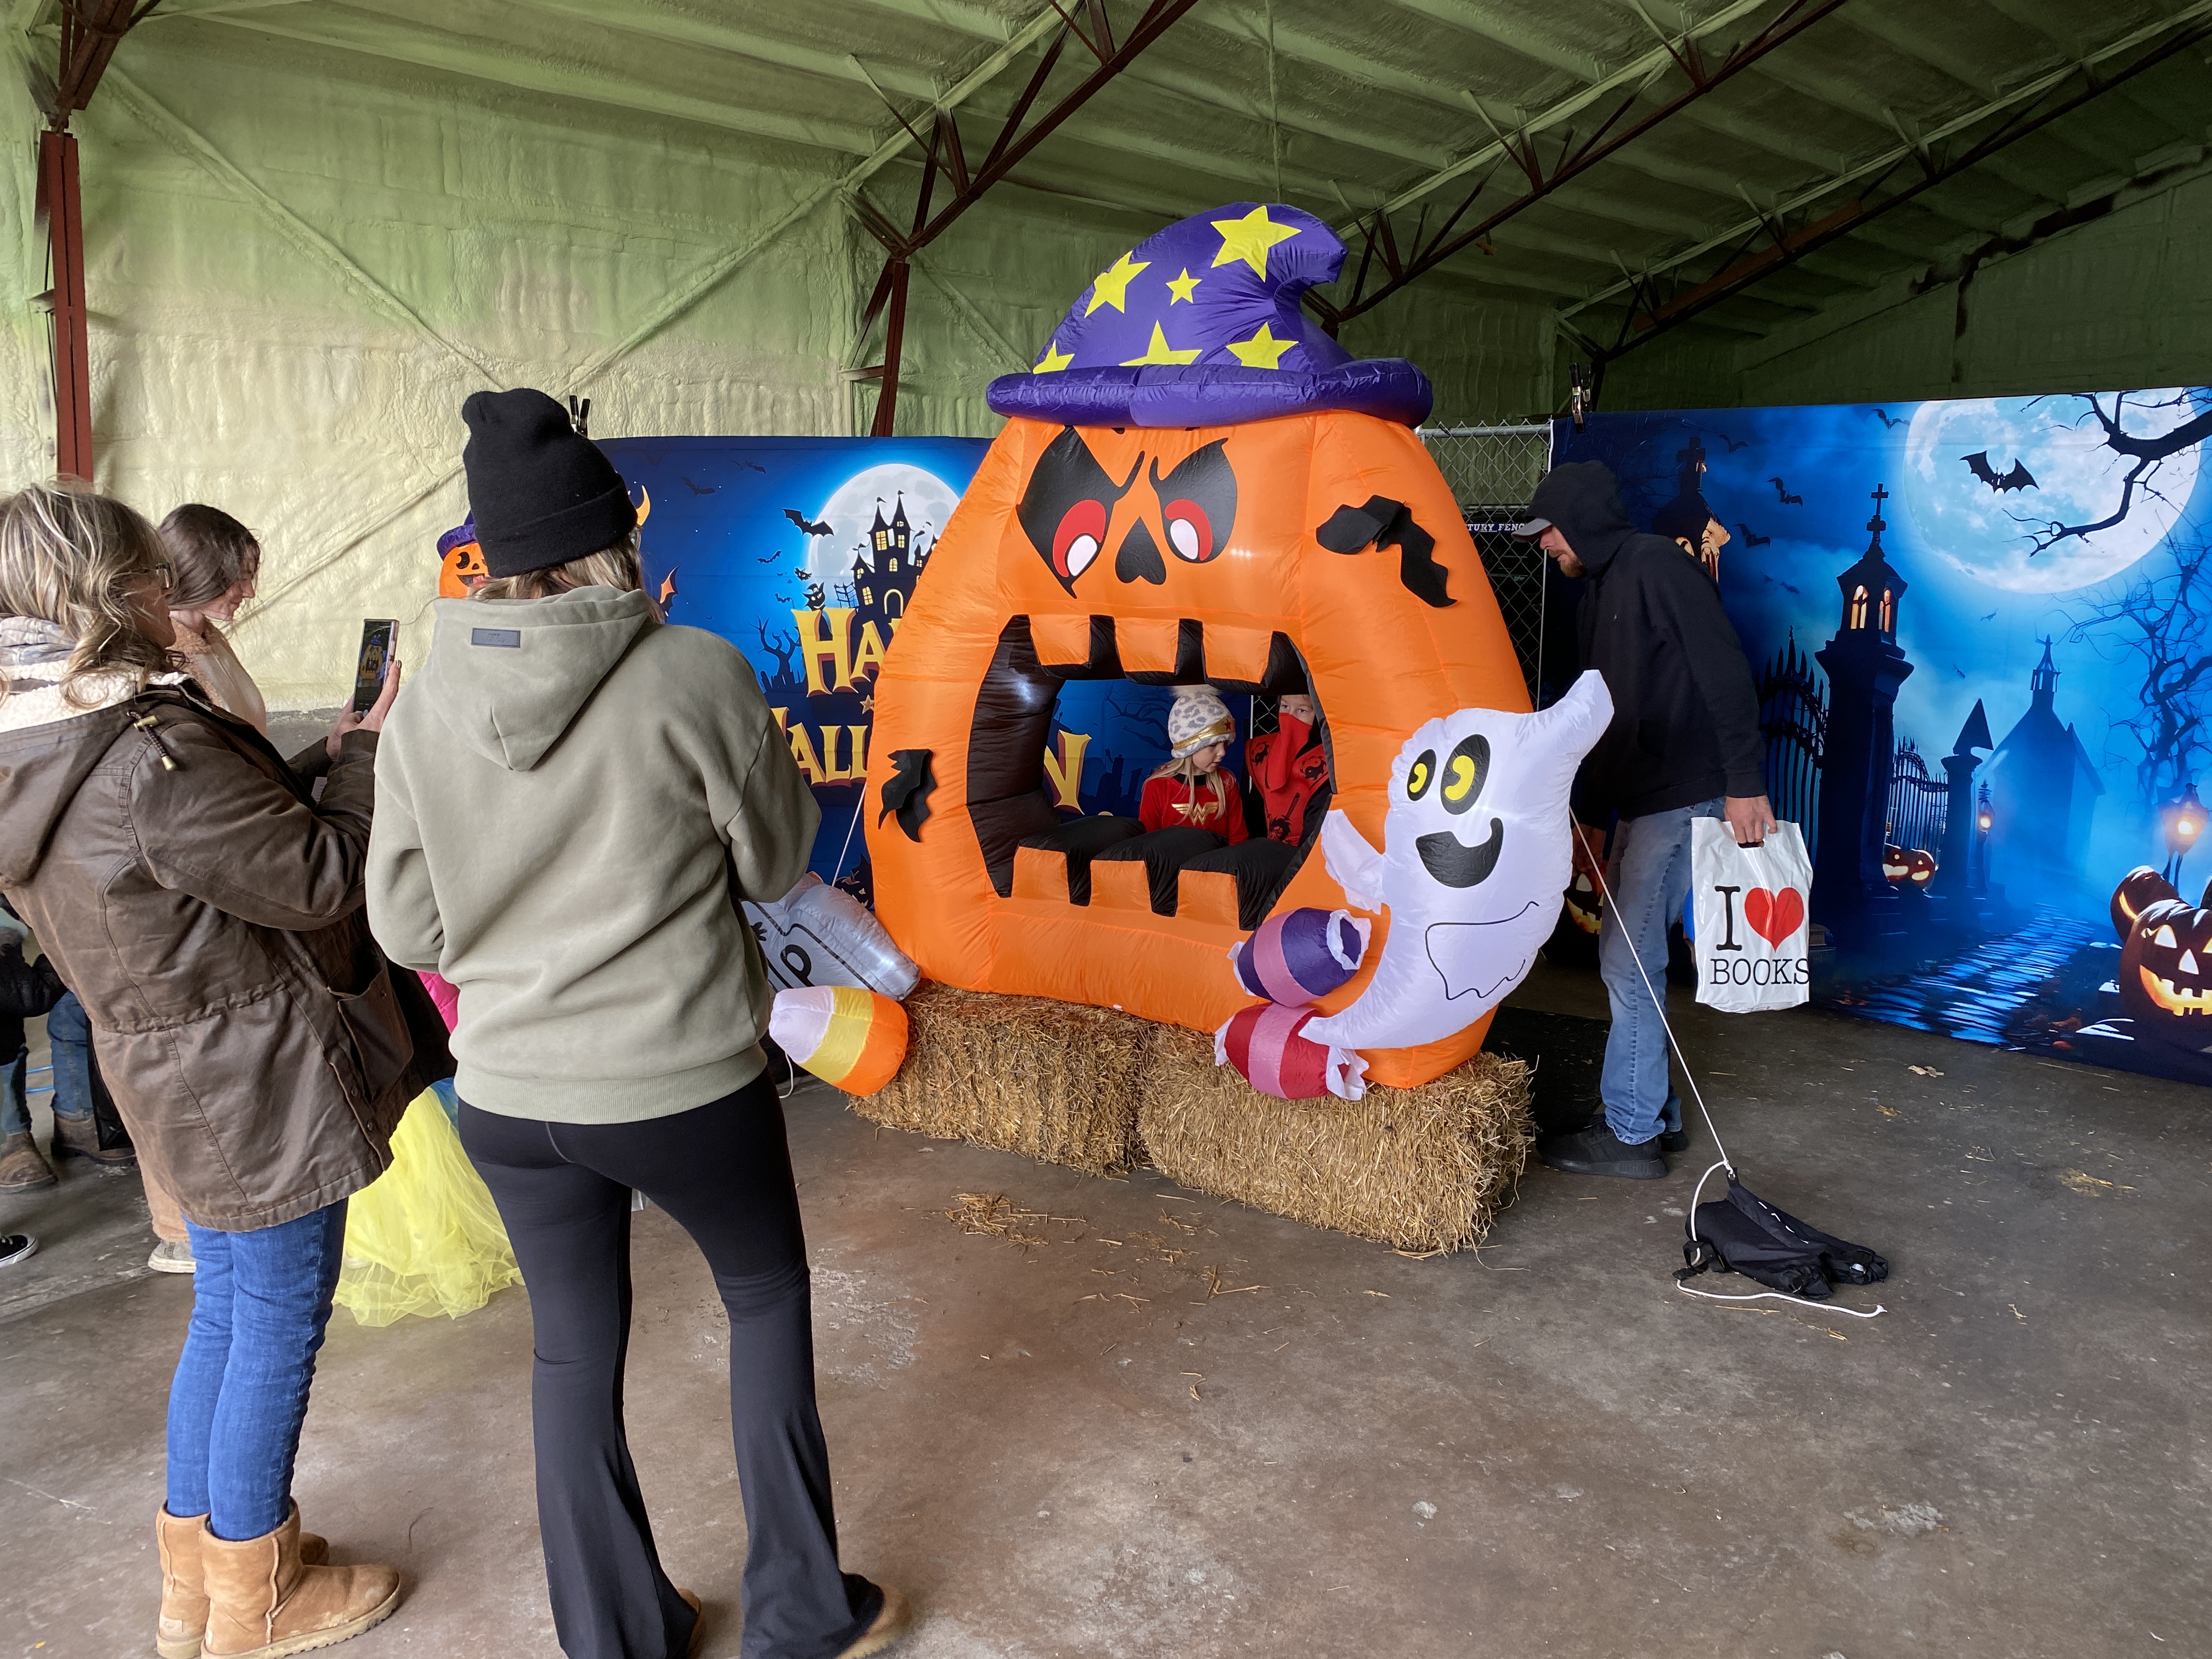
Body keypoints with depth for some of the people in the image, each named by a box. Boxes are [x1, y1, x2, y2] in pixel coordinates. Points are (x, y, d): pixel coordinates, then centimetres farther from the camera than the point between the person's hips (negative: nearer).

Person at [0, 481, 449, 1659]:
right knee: (277, 1331, 8)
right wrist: (370, 750, -8)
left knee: (227, 1316, 23)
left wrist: (325, 764, 8)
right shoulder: (154, 755, -27)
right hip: (262, 1084, -9)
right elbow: (322, 878, -20)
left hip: (187, 1079, 9)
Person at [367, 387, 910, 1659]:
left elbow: (410, 929, 2)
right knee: (768, 1293, 20)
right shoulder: (697, 674, -17)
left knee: (576, 1351, 18)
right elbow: (777, 862, -5)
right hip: (688, 1085, -3)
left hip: (513, 1095, 3)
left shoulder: (427, 708, -6)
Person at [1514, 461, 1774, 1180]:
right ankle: (1656, 1111, 23)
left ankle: (1631, 1134, 3)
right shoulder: (1598, 595, 20)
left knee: (1630, 962, -7)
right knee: (1628, 955, 12)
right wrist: (1592, 816, 23)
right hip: (1638, 801, 10)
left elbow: (1725, 674, -18)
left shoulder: (1657, 566, -10)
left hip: (1684, 798, -10)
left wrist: (1745, 784, -23)